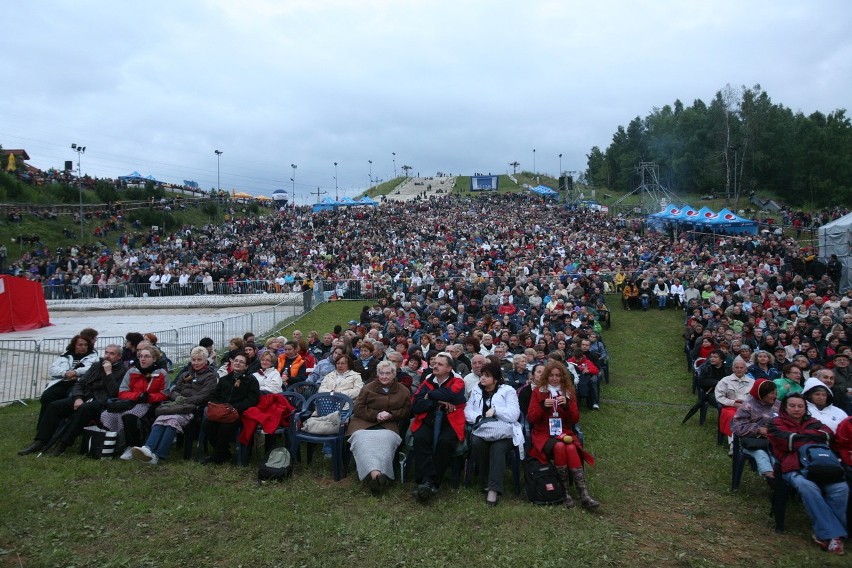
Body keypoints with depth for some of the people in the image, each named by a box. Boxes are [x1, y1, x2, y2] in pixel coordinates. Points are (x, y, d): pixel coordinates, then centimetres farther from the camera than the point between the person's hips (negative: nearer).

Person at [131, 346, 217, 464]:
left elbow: (203, 396, -4)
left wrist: (185, 400, -14)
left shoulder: (211, 376, 9)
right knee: (161, 419, -28)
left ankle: (157, 455, -44)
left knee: (173, 419, -34)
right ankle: (147, 449, -48)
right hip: (178, 405, 5)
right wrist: (178, 397, -3)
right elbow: (173, 390, 20)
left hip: (194, 408, -5)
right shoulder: (185, 373, 28)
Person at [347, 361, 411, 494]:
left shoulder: (403, 391, 14)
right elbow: (358, 408, 7)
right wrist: (376, 415, -8)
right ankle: (375, 473, -52)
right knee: (362, 440, -34)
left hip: (388, 425, 0)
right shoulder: (368, 388, 13)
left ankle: (375, 476, -46)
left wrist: (391, 415, -6)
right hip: (365, 422, 0)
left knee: (386, 439, -35)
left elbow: (406, 411, 13)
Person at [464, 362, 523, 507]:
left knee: (497, 449, -35)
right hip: (482, 430, 3)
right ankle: (485, 483, -17)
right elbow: (467, 411, 8)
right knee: (476, 442, -31)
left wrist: (495, 410, -11)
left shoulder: (508, 391, 7)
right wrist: (479, 418, -10)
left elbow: (514, 414, -5)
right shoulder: (476, 390, 19)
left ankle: (493, 489, -38)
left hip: (504, 432, -3)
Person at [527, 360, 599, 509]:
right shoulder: (538, 391, 4)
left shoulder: (569, 392, 11)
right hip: (543, 433, -2)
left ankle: (584, 496, -32)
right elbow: (530, 418, -2)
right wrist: (543, 406, -20)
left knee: (571, 449, -31)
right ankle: (565, 493, -22)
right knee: (559, 447, -34)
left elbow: (575, 419, 4)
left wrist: (567, 405, -14)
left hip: (564, 431, 2)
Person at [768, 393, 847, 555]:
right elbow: (787, 441, -3)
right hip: (793, 469, -4)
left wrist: (799, 436, -1)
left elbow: (828, 435, 8)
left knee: (840, 488, -27)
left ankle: (824, 534, -18)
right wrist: (813, 439, 5)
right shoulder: (776, 423, 16)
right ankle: (833, 534, -30)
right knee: (808, 487, -36)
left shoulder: (813, 423, 29)